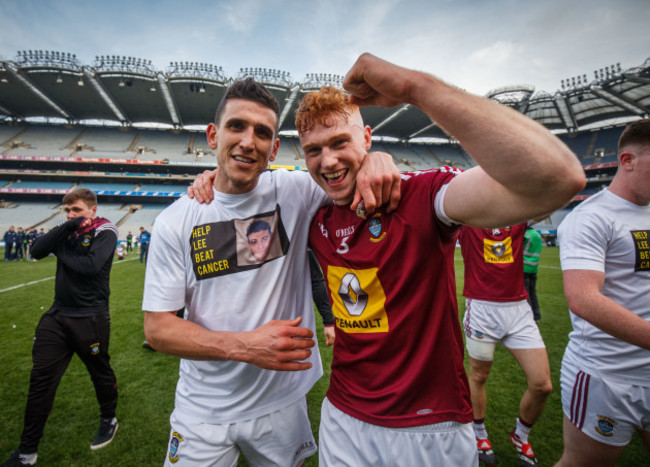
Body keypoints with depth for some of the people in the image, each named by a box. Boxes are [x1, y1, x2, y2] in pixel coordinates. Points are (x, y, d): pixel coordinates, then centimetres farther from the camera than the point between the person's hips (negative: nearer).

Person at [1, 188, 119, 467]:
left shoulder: (105, 232, -9)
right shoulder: (67, 230, 8)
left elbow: (91, 265, -25)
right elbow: (36, 251, -7)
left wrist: (62, 252, -8)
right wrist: (67, 227, -15)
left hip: (90, 319, -5)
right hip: (57, 316, 5)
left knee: (100, 373, 12)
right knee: (40, 381, 7)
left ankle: (109, 420, 38)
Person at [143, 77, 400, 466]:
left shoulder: (294, 192, -11)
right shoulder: (175, 222, -10)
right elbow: (157, 327, -8)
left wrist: (376, 159, -28)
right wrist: (244, 346, -23)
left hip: (283, 401, 1)